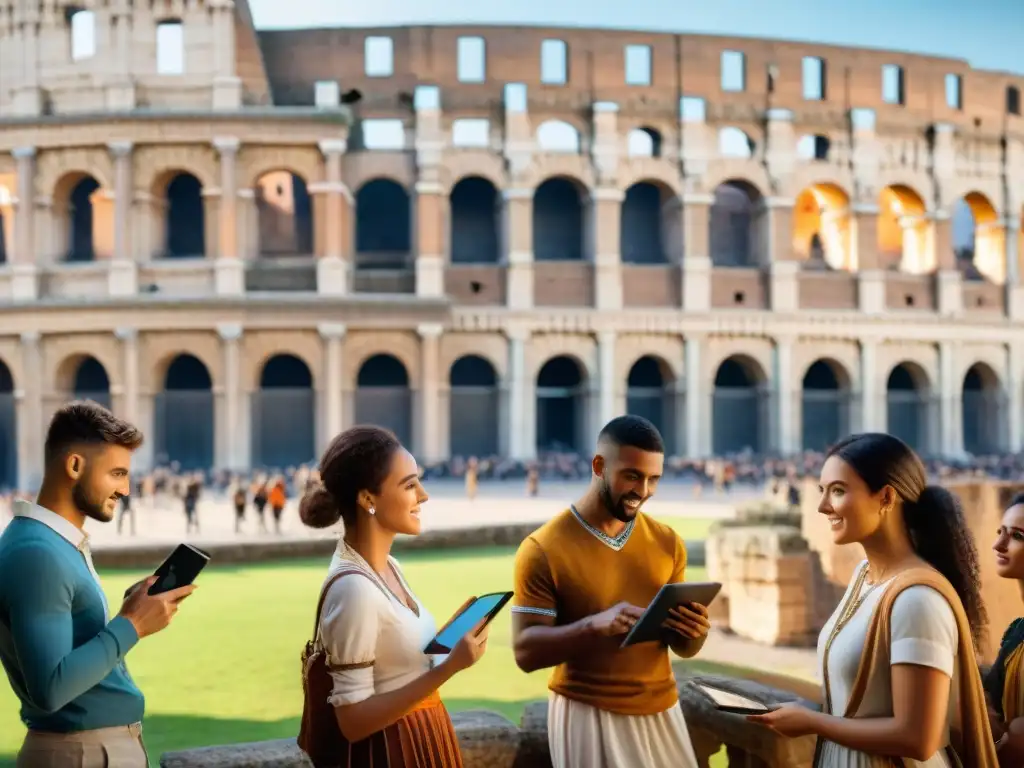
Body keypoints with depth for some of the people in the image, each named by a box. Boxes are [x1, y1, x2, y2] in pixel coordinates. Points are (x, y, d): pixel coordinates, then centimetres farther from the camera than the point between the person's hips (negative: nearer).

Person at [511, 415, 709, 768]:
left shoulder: (667, 542, 4)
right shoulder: (543, 549, -10)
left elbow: (684, 648, 9)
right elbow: (526, 651, -13)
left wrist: (694, 631, -13)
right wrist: (594, 625, -27)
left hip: (660, 711, 4)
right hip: (587, 714, -4)